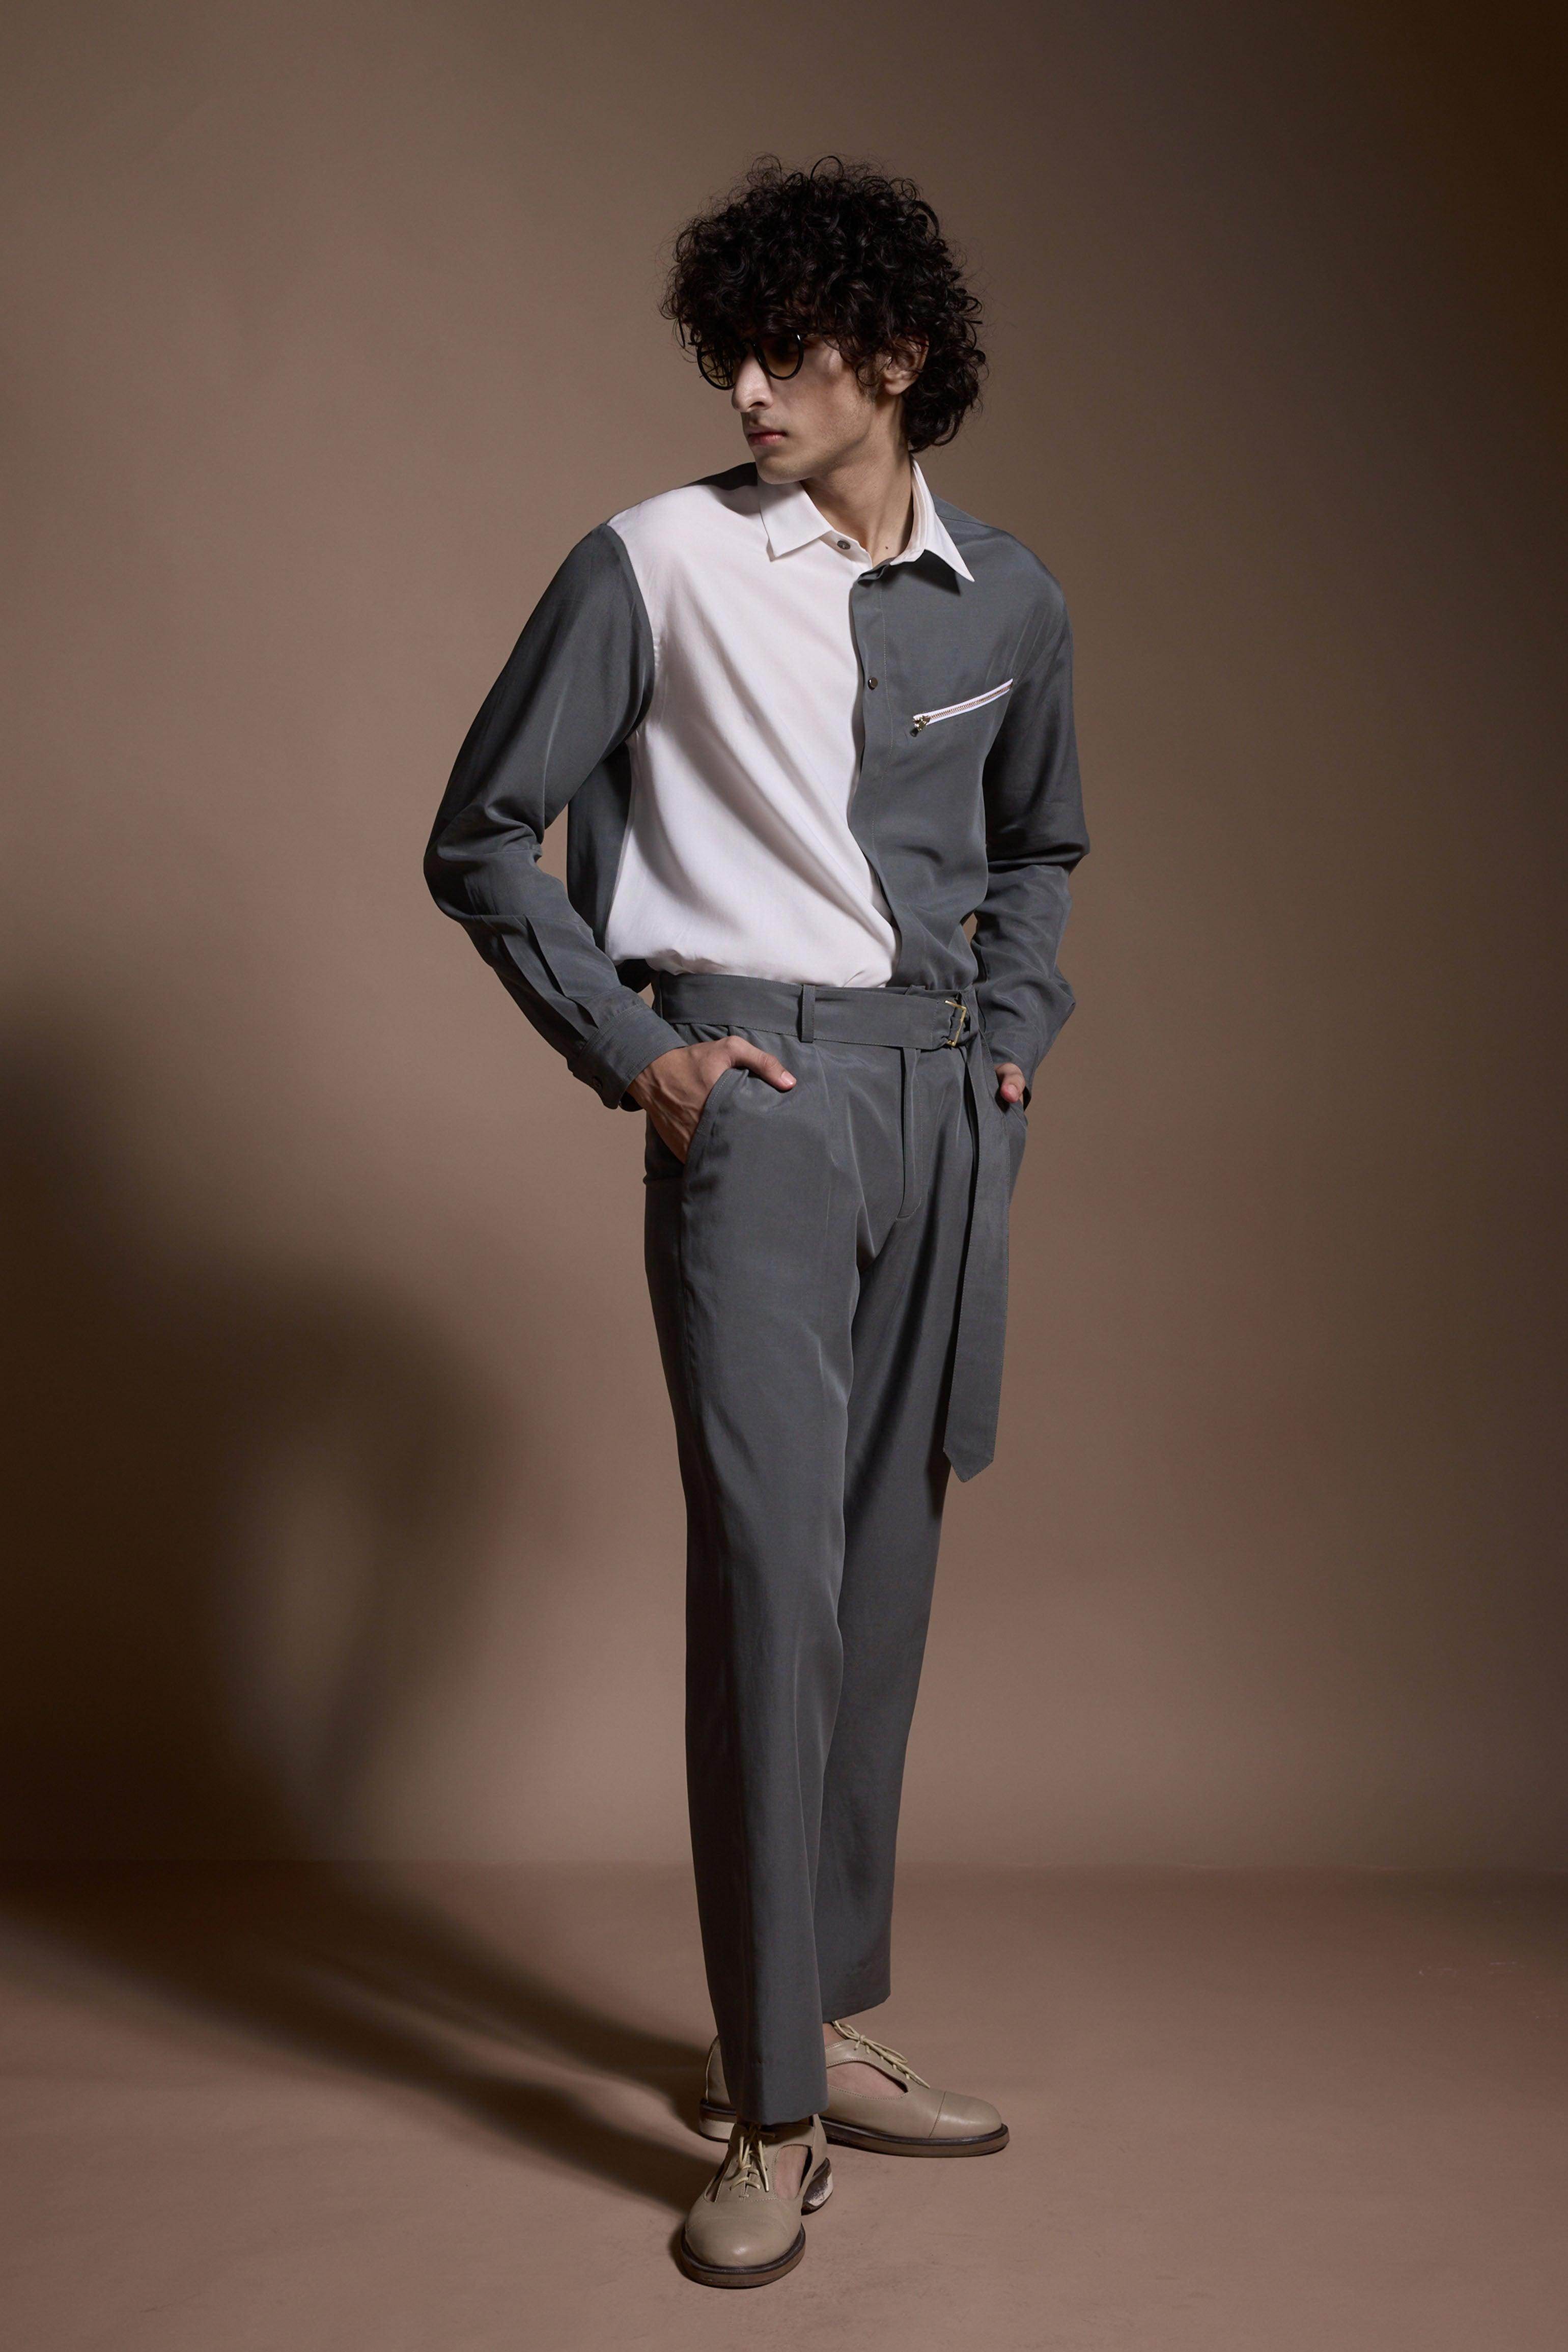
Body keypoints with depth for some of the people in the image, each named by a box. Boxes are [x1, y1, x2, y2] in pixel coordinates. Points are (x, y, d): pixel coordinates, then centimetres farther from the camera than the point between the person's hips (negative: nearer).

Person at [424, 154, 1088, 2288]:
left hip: (945, 1110, 5)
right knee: (767, 1575, -10)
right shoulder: (658, 563, -2)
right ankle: (771, 2115, 2)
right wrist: (630, 1052, -6)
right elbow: (482, 839, 1)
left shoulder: (1007, 596, 11)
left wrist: (1018, 1030, 13)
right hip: (753, 1098, -4)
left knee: (884, 1574, 9)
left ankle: (828, 2032, 24)